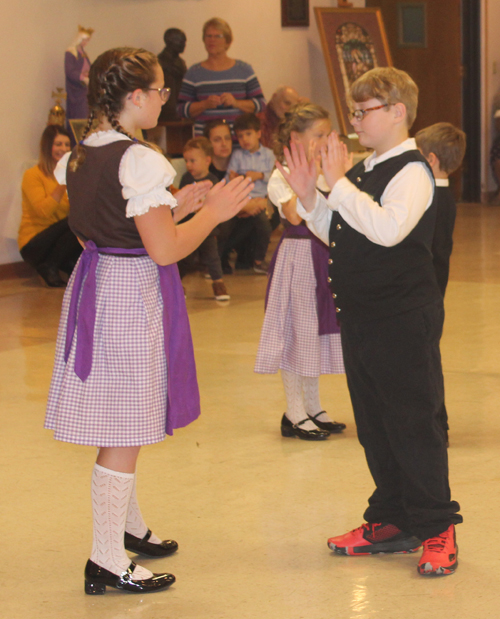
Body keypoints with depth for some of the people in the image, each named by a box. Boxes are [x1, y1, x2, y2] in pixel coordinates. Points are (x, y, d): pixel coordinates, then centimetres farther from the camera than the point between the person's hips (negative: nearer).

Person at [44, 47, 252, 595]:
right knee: (126, 431, -3)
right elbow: (164, 250, -21)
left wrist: (174, 206, 16)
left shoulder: (80, 155, 8)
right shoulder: (139, 161, -19)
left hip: (95, 281, 9)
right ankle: (107, 561, 2)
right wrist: (212, 213, -7)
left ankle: (128, 527, 38)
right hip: (132, 295, -9)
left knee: (120, 424, 22)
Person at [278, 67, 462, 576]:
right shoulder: (362, 170, 14)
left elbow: (387, 227, -30)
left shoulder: (411, 171, -14)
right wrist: (309, 198, 5)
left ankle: (436, 529, 5)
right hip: (361, 318, 9)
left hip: (404, 319, -9)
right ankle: (391, 521, 25)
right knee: (373, 423, 14)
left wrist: (338, 184, -25)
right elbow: (337, 235, 19)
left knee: (412, 423, -4)